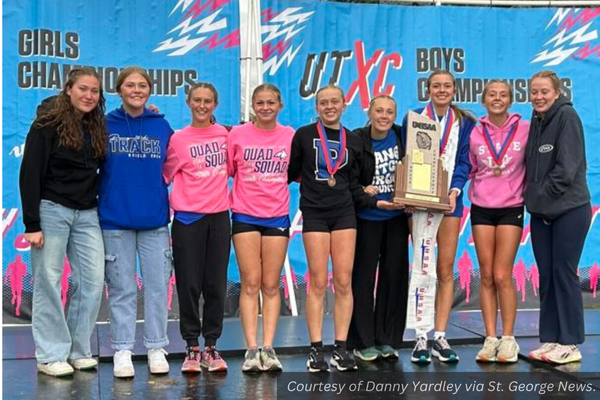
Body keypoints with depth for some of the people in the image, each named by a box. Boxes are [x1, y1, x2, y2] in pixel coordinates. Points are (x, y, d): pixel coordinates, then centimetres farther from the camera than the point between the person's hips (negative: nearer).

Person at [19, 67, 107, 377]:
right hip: (52, 210, -5)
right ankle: (50, 356, 9)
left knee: (93, 280, 2)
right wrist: (32, 223, -14)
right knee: (49, 282, 0)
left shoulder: (97, 129, 11)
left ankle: (79, 350, 15)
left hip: (87, 215, 6)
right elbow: (30, 175, -9)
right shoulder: (48, 126, -5)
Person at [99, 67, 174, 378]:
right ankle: (122, 351, 12)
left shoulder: (162, 127, 7)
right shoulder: (105, 125, 2)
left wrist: (171, 212, 5)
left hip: (155, 220, 1)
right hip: (115, 220, -1)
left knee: (157, 286, 4)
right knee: (121, 289, 4)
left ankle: (156, 349, 15)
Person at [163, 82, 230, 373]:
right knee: (189, 284, 0)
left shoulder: (225, 134, 7)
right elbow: (164, 174, 5)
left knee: (216, 284, 5)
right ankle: (192, 347, 10)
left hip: (219, 216, 3)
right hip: (188, 217, -2)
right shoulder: (178, 139, 0)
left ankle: (211, 346, 14)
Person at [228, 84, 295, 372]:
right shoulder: (238, 134, 0)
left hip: (277, 216, 1)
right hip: (245, 216, -1)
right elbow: (226, 170, 7)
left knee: (271, 285, 4)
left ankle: (268, 348, 6)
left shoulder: (290, 135, 4)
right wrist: (227, 198, -4)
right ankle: (252, 349, 0)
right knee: (250, 284, -2)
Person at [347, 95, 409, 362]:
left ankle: (387, 340, 17)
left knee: (395, 276, 6)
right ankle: (363, 342, 11)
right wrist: (362, 191, -21)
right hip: (366, 218, -3)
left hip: (396, 217, 4)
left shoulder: (402, 137, 0)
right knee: (363, 278, 1)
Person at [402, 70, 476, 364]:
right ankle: (421, 338, 1)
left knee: (445, 271, 2)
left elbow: (464, 161, 3)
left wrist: (454, 190, -13)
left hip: (449, 199, 1)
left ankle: (440, 337, 7)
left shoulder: (464, 122, 9)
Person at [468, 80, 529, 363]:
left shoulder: (525, 129, -2)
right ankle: (490, 339, 9)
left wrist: (522, 189, -2)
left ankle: (508, 339, 5)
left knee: (502, 276, -7)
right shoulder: (475, 133, 4)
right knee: (486, 276, 3)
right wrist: (480, 189, 0)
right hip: (481, 209, 2)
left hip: (510, 208, -2)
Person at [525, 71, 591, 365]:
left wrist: (543, 193, -11)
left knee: (564, 273, -3)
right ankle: (550, 340, 17)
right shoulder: (536, 120, 12)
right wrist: (531, 194, 5)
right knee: (546, 275, 9)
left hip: (569, 210, -7)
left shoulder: (567, 116, -10)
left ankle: (570, 344, 6)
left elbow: (567, 167, -16)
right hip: (541, 212, 7)